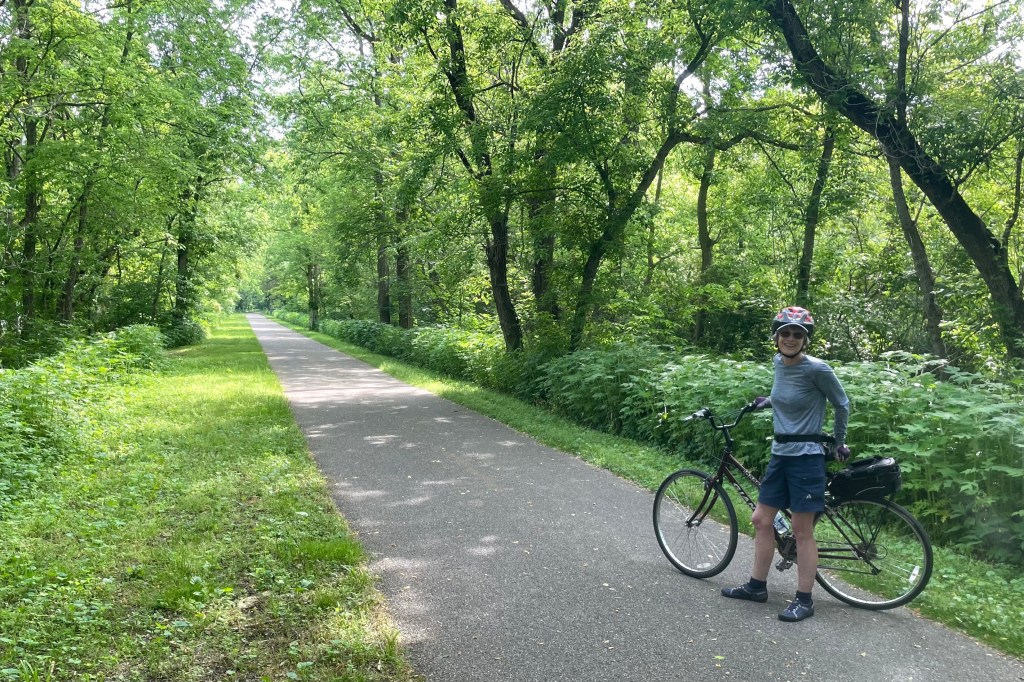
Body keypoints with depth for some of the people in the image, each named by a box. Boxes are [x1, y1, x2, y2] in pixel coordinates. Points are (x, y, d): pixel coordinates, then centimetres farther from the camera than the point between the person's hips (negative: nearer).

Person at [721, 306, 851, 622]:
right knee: (761, 520, 12)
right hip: (780, 454, 8)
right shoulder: (778, 362, 4)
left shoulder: (817, 369, -16)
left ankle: (804, 600, 13)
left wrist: (839, 442, 6)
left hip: (806, 457, -7)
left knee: (802, 531, 0)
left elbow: (842, 404, -3)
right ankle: (757, 586, 25)